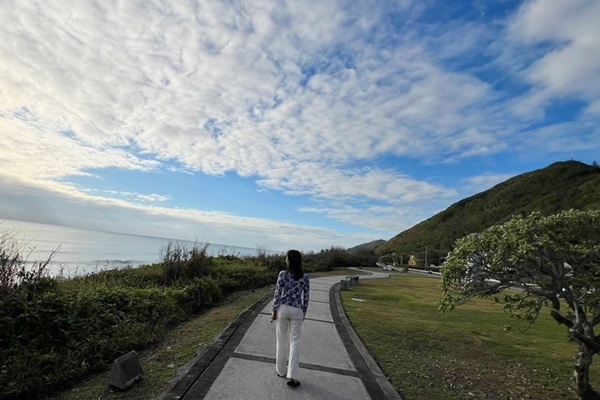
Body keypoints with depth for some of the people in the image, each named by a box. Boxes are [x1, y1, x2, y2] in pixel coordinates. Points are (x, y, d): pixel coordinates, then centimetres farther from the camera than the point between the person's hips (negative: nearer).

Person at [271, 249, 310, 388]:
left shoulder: (283, 274, -11)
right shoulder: (305, 276, -4)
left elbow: (277, 293, -10)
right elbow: (306, 297, 1)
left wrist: (274, 310, 0)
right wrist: (304, 312, 12)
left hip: (283, 309, -1)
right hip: (297, 311, 1)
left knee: (281, 340, 14)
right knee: (295, 342, 6)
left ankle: (281, 371, 28)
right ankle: (293, 376, 2)